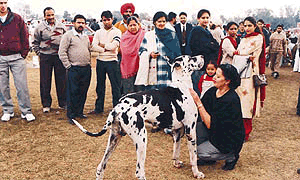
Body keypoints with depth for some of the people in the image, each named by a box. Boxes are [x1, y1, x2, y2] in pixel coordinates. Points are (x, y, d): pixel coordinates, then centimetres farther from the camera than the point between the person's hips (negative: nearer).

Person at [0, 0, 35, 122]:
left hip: (16, 57, -1)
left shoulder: (17, 18, 4)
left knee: (22, 85, -3)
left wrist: (24, 53, 1)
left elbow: (24, 36, 6)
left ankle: (26, 111, 5)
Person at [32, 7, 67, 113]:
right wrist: (39, 53, 1)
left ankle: (63, 103, 17)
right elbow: (35, 42, 10)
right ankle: (46, 104, 13)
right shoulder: (40, 27, 2)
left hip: (59, 56, 1)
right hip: (45, 57, -1)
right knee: (45, 82, 2)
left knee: (61, 81, 5)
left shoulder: (61, 26, 7)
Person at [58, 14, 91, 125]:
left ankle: (79, 112, 23)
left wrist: (89, 63, 15)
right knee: (73, 92, -4)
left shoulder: (86, 37, 17)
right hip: (74, 69, -6)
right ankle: (71, 115, 5)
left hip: (86, 69, 6)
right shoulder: (68, 35, -4)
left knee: (83, 92, 10)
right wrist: (68, 66, -11)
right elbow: (62, 52, -8)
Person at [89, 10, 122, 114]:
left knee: (115, 86, -1)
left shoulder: (116, 31, 0)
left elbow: (114, 46, -15)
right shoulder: (98, 32, 11)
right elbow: (94, 47, -2)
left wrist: (101, 45, -4)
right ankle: (98, 108, 22)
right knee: (100, 86, 12)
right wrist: (105, 49, -13)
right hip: (100, 61, 4)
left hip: (112, 61, -4)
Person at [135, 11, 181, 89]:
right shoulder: (148, 35, 12)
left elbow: (177, 54, 13)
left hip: (167, 70, 0)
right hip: (152, 70, 0)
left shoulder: (172, 35, 13)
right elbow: (141, 51, 8)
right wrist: (150, 54, -11)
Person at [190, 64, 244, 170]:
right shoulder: (212, 91, -4)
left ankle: (231, 156, 5)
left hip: (230, 141, -7)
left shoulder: (231, 100, -28)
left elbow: (210, 124, -29)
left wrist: (198, 102, -30)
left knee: (201, 152, -20)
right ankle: (208, 158, 8)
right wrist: (193, 99, -19)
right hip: (214, 131, 7)